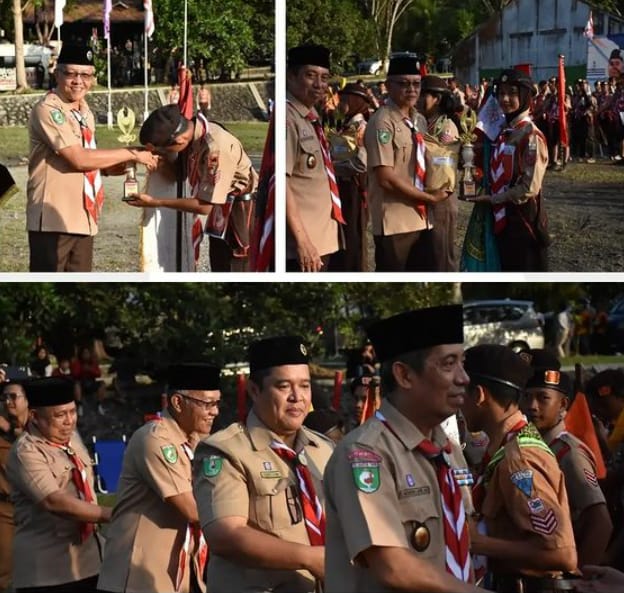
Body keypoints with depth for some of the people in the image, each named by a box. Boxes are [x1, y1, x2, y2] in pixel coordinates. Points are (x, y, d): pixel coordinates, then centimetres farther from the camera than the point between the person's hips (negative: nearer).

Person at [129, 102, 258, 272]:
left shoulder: (216, 148, -34)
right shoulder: (193, 130, -9)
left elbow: (204, 206, -28)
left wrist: (155, 203, -22)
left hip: (242, 210, -9)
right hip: (222, 209, 9)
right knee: (220, 269, 16)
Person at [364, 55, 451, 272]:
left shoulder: (419, 121, 12)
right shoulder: (383, 122, -12)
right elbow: (386, 178, -18)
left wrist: (440, 189, 4)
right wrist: (430, 197, -12)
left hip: (421, 219, 8)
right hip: (394, 223, -8)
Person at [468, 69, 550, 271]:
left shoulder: (531, 136, -15)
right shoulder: (504, 132, 11)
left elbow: (529, 188, -19)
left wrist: (492, 199, -12)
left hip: (524, 222, -9)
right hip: (503, 220, 9)